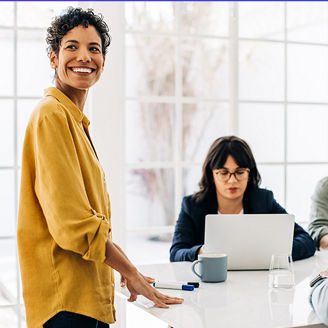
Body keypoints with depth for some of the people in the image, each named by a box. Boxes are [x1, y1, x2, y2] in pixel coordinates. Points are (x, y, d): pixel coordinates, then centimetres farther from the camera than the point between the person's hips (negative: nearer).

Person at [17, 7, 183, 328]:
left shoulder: (74, 120, 17)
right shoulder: (52, 115, -13)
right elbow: (73, 222, -18)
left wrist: (122, 263, 15)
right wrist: (130, 272, -10)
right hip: (66, 296, -9)